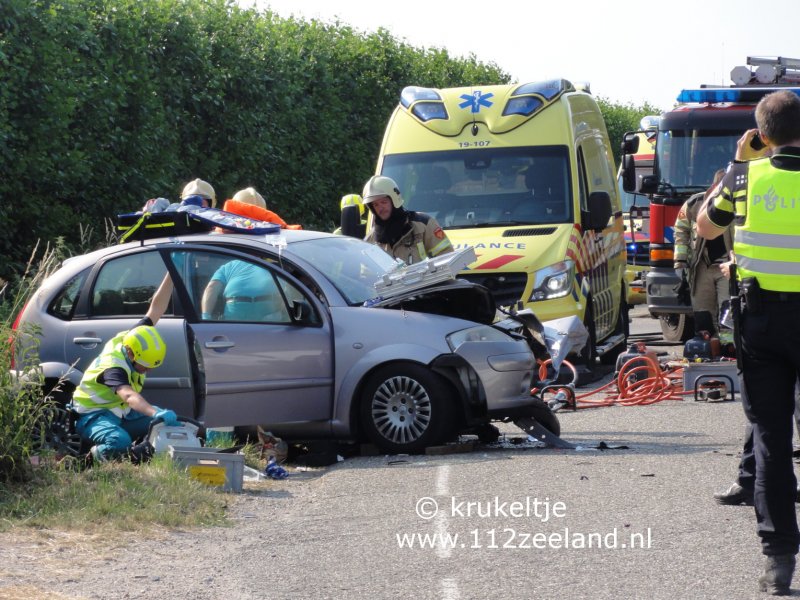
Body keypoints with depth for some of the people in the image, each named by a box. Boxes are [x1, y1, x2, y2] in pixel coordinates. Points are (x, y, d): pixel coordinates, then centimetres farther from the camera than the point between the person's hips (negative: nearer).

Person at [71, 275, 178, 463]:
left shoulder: (132, 337, -9)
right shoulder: (113, 367, -33)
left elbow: (156, 308, -5)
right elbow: (129, 396, -51)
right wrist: (155, 413, -68)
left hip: (122, 414, 8)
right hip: (93, 416, -8)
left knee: (167, 424, -8)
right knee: (119, 442, -39)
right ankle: (96, 457, -9)